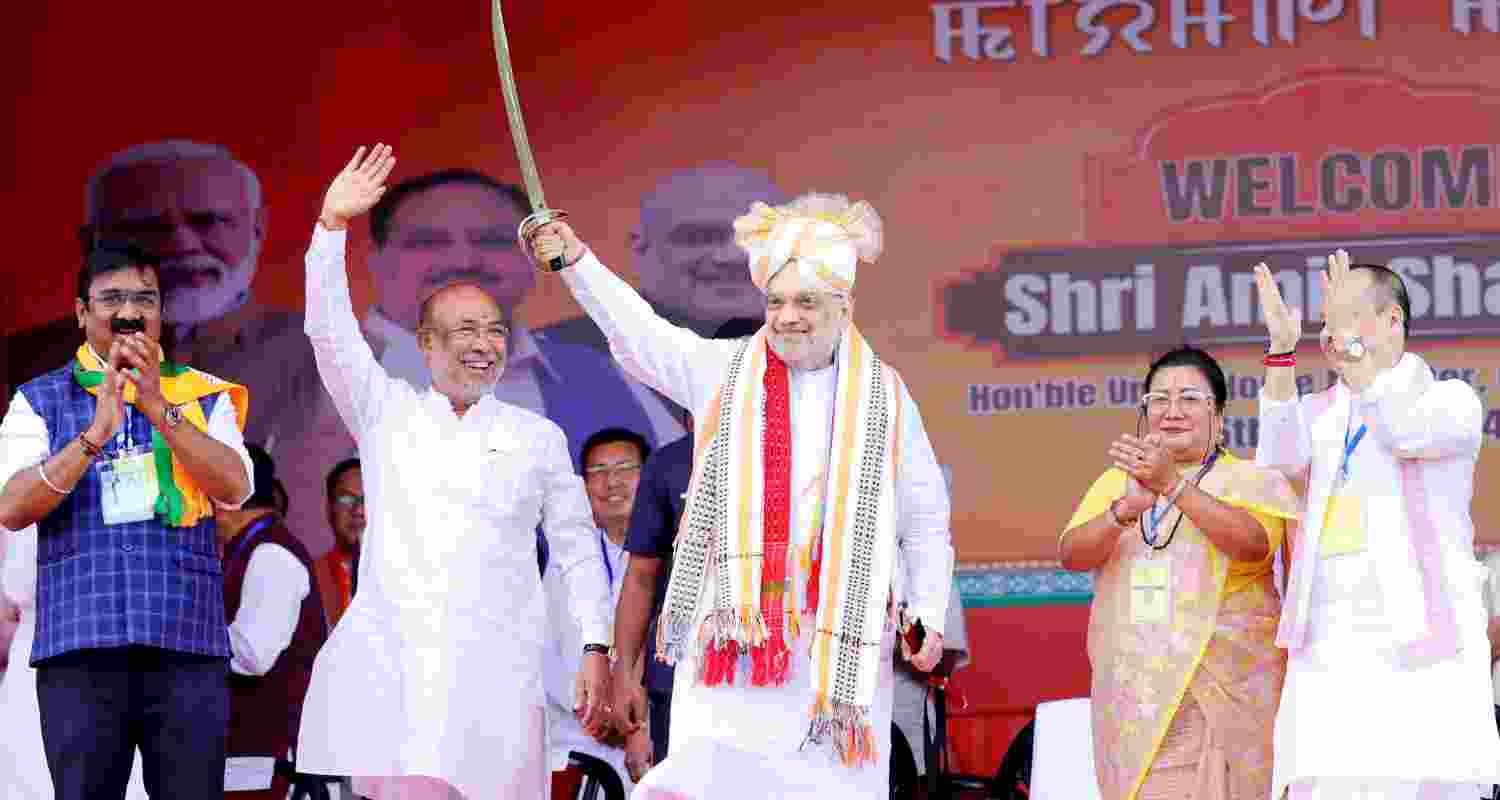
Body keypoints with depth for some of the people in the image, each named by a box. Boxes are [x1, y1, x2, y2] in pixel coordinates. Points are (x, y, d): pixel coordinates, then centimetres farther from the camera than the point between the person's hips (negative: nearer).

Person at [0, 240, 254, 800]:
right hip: (81, 645, -1)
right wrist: (97, 433, -15)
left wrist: (159, 410, -12)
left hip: (188, 644, 1)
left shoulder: (202, 397, 14)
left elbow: (235, 487, -2)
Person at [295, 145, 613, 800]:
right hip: (387, 664, 0)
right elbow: (330, 330, 4)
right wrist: (333, 223, -6)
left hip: (492, 667, 0)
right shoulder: (385, 412, 14)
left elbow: (576, 548, 15)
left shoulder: (538, 438, 14)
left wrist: (596, 648, 6)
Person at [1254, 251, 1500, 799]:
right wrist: (1282, 347, -12)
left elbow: (1404, 434, -18)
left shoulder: (1453, 401, 4)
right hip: (1328, 658, 4)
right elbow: (1278, 462, -4)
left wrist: (1351, 342, -20)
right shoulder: (1319, 413, 18)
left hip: (1422, 649, -4)